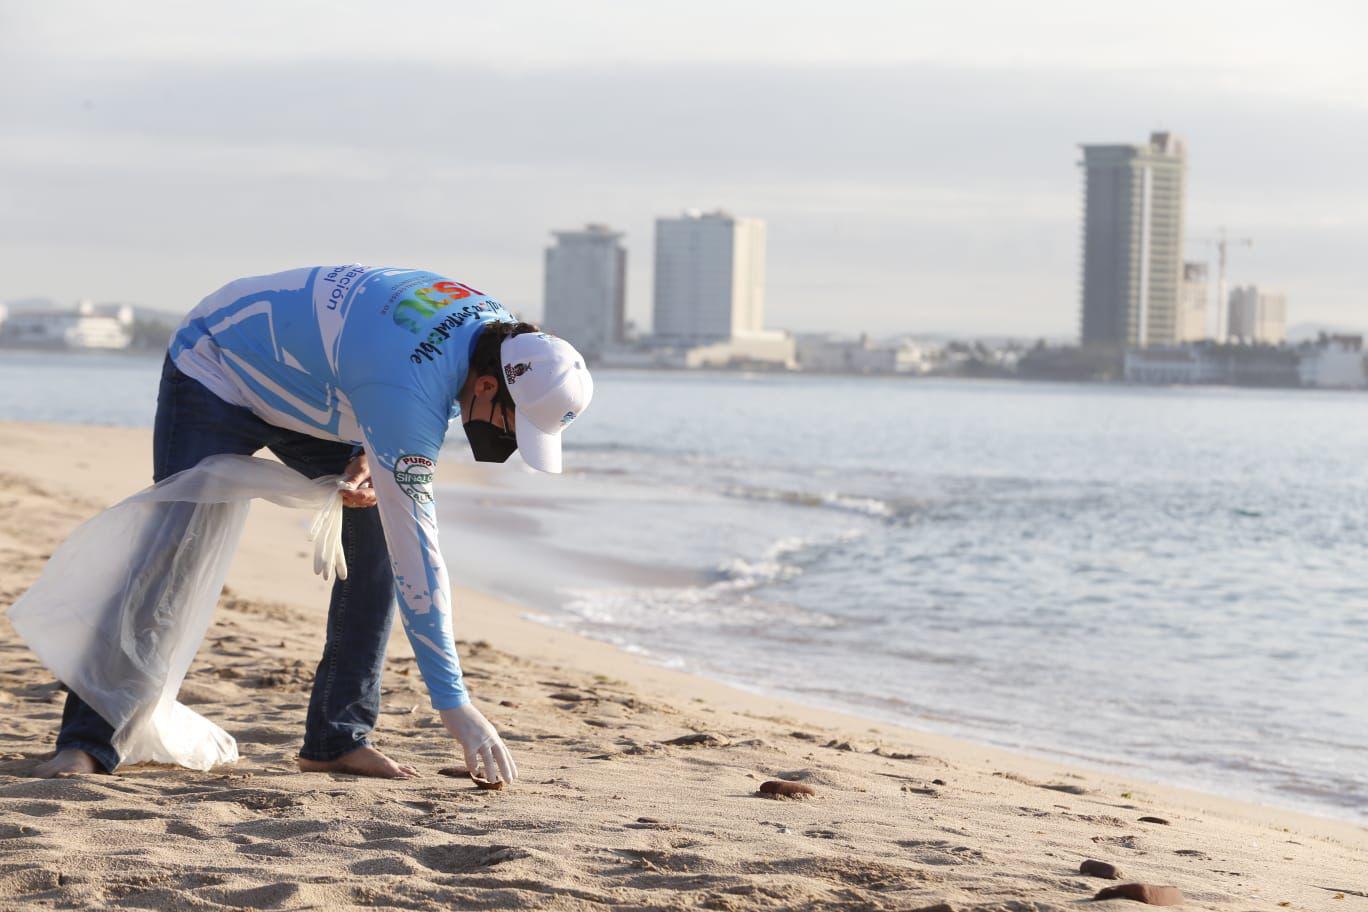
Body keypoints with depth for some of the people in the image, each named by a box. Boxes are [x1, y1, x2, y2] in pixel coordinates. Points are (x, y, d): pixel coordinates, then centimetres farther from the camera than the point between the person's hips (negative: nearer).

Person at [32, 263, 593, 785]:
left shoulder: (497, 330, -15)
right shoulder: (406, 388, -41)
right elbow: (417, 557, -40)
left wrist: (368, 455, -12)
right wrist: (453, 704, -38)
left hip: (305, 387, 8)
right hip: (217, 370, -8)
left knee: (377, 533, -7)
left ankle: (337, 737, -3)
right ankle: (86, 741, -12)